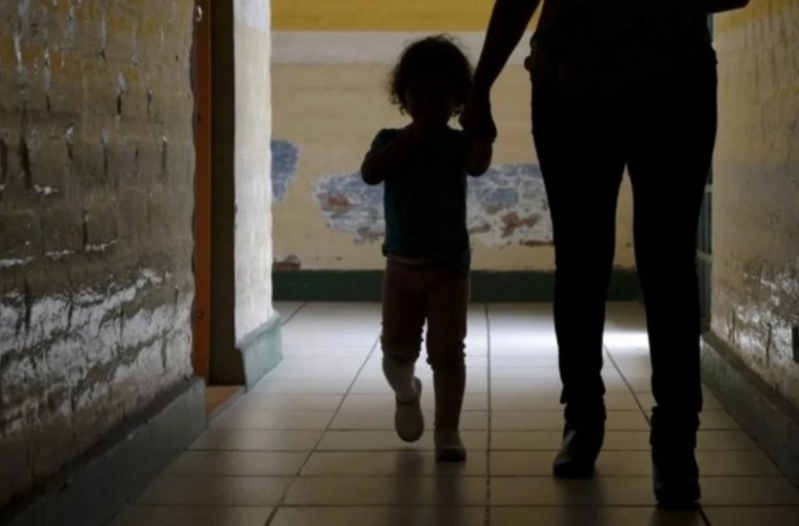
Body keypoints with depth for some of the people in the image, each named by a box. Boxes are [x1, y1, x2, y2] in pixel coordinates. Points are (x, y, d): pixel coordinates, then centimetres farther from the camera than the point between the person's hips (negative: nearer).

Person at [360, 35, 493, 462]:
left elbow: (479, 165, -25)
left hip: (448, 266, -2)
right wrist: (410, 137, -18)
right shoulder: (391, 141, 1)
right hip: (401, 264, 2)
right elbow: (370, 173, -17)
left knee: (447, 352, -2)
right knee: (397, 350, 8)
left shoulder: (457, 144, -3)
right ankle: (406, 395, 39)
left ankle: (448, 431, 5)